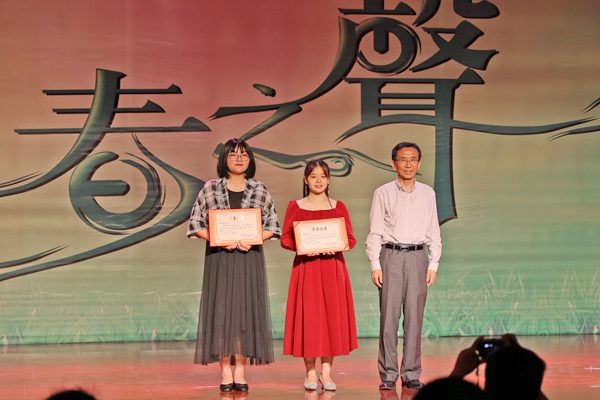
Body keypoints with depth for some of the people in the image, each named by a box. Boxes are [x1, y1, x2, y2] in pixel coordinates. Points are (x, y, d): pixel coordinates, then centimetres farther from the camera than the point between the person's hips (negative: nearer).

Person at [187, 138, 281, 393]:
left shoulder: (259, 191, 7)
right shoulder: (210, 189, 3)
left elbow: (273, 226, 7)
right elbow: (195, 223, 2)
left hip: (250, 259, 1)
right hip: (219, 259, -1)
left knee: (246, 311, -1)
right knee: (221, 311, -4)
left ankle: (240, 371, 4)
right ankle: (225, 373, 0)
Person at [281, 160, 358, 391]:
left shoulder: (338, 207, 7)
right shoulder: (295, 207, 4)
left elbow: (351, 239, 5)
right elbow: (285, 239, 1)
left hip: (332, 268, 1)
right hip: (306, 268, -1)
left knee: (332, 317, 0)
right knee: (308, 318, -3)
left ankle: (326, 373, 7)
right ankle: (310, 373, 5)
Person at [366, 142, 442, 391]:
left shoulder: (427, 194, 10)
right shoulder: (383, 193, 3)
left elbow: (433, 232, 11)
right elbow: (375, 232, 2)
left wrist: (433, 264, 4)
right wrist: (375, 265, -5)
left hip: (417, 258, 2)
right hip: (391, 257, -2)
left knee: (415, 317, 2)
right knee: (389, 316, -3)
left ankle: (411, 374, 8)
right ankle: (388, 374, 2)